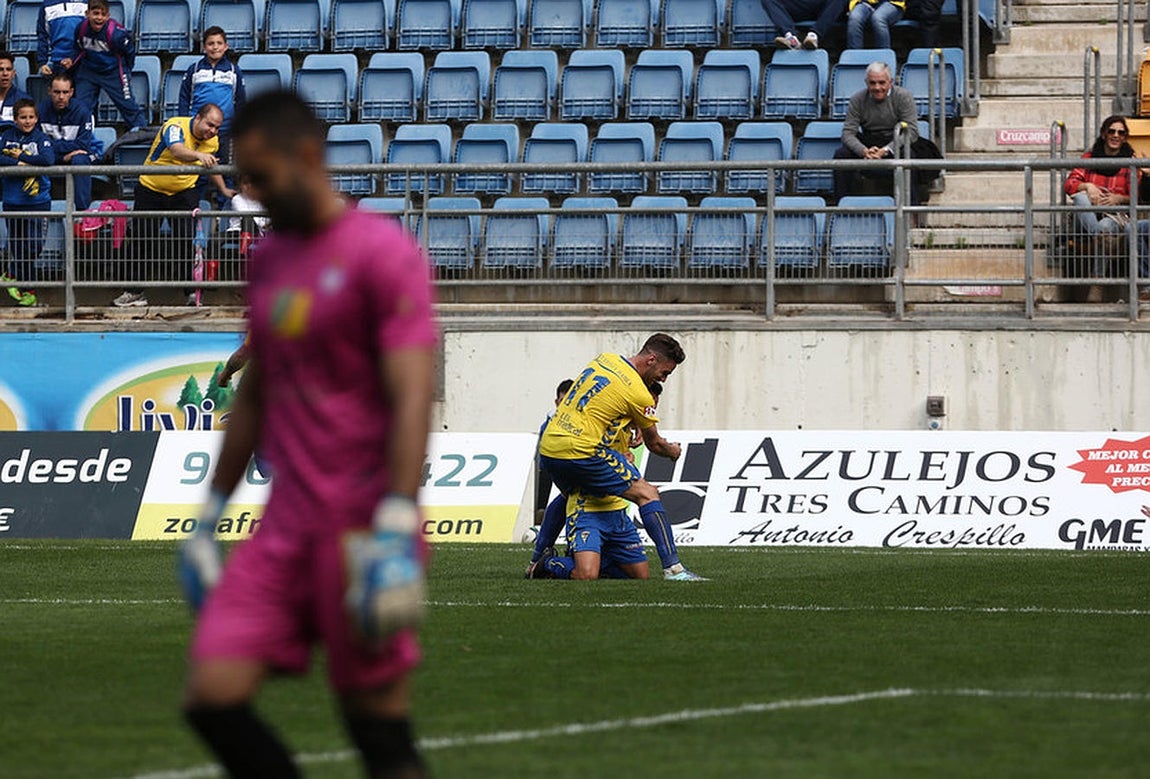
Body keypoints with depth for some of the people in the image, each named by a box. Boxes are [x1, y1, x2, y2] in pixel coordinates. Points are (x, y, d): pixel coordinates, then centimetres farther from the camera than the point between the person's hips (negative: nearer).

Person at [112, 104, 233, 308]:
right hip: (151, 189, -3)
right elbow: (177, 151, -45)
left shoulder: (211, 140, -3)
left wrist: (223, 189, 13)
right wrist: (198, 155, -62)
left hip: (185, 193, 3)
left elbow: (211, 166, 18)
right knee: (143, 239, 0)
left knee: (187, 238, -12)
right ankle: (134, 292, 11)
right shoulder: (176, 127, -23)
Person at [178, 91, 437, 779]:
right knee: (213, 697, -5)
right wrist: (212, 515, 24)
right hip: (285, 529, 7)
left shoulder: (383, 252, -9)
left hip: (360, 530, -7)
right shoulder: (271, 259, 16)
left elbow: (412, 399, -15)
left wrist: (395, 533, -23)